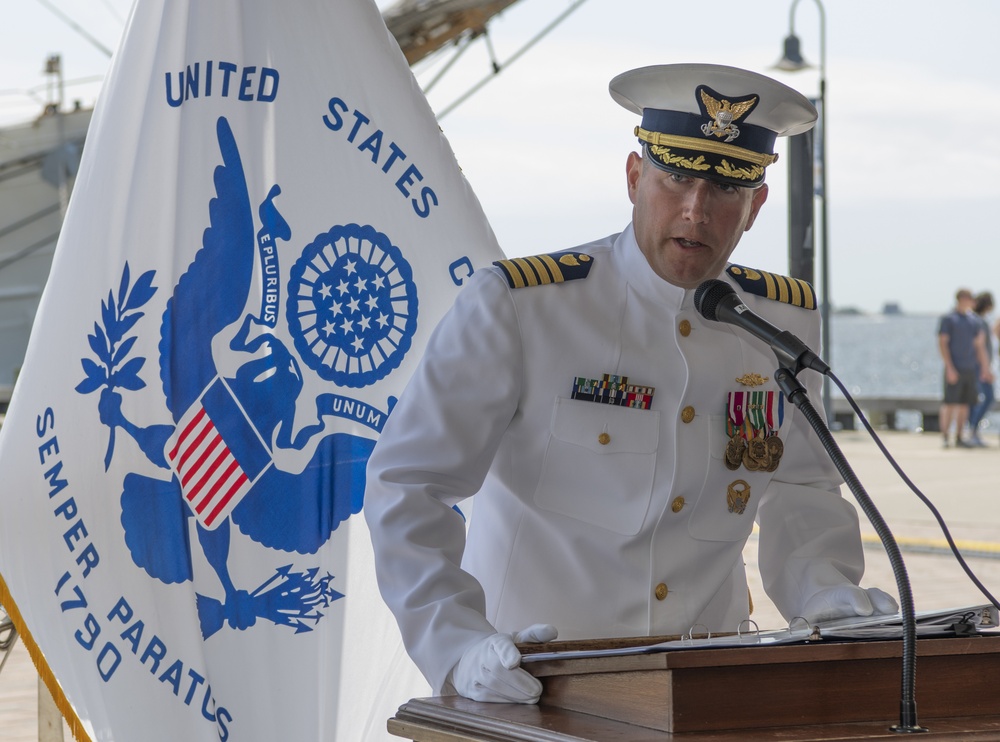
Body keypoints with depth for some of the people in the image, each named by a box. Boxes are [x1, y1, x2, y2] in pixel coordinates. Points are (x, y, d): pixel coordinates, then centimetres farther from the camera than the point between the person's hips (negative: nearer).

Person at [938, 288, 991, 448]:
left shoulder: (975, 320, 15)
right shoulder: (948, 319, -3)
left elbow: (980, 346, 19)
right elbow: (942, 343, -8)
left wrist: (985, 369, 15)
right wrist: (949, 368, -16)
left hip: (970, 369, 6)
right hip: (954, 369, -6)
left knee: (964, 404, 7)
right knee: (949, 403, -7)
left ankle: (959, 438, 12)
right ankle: (945, 437, -4)